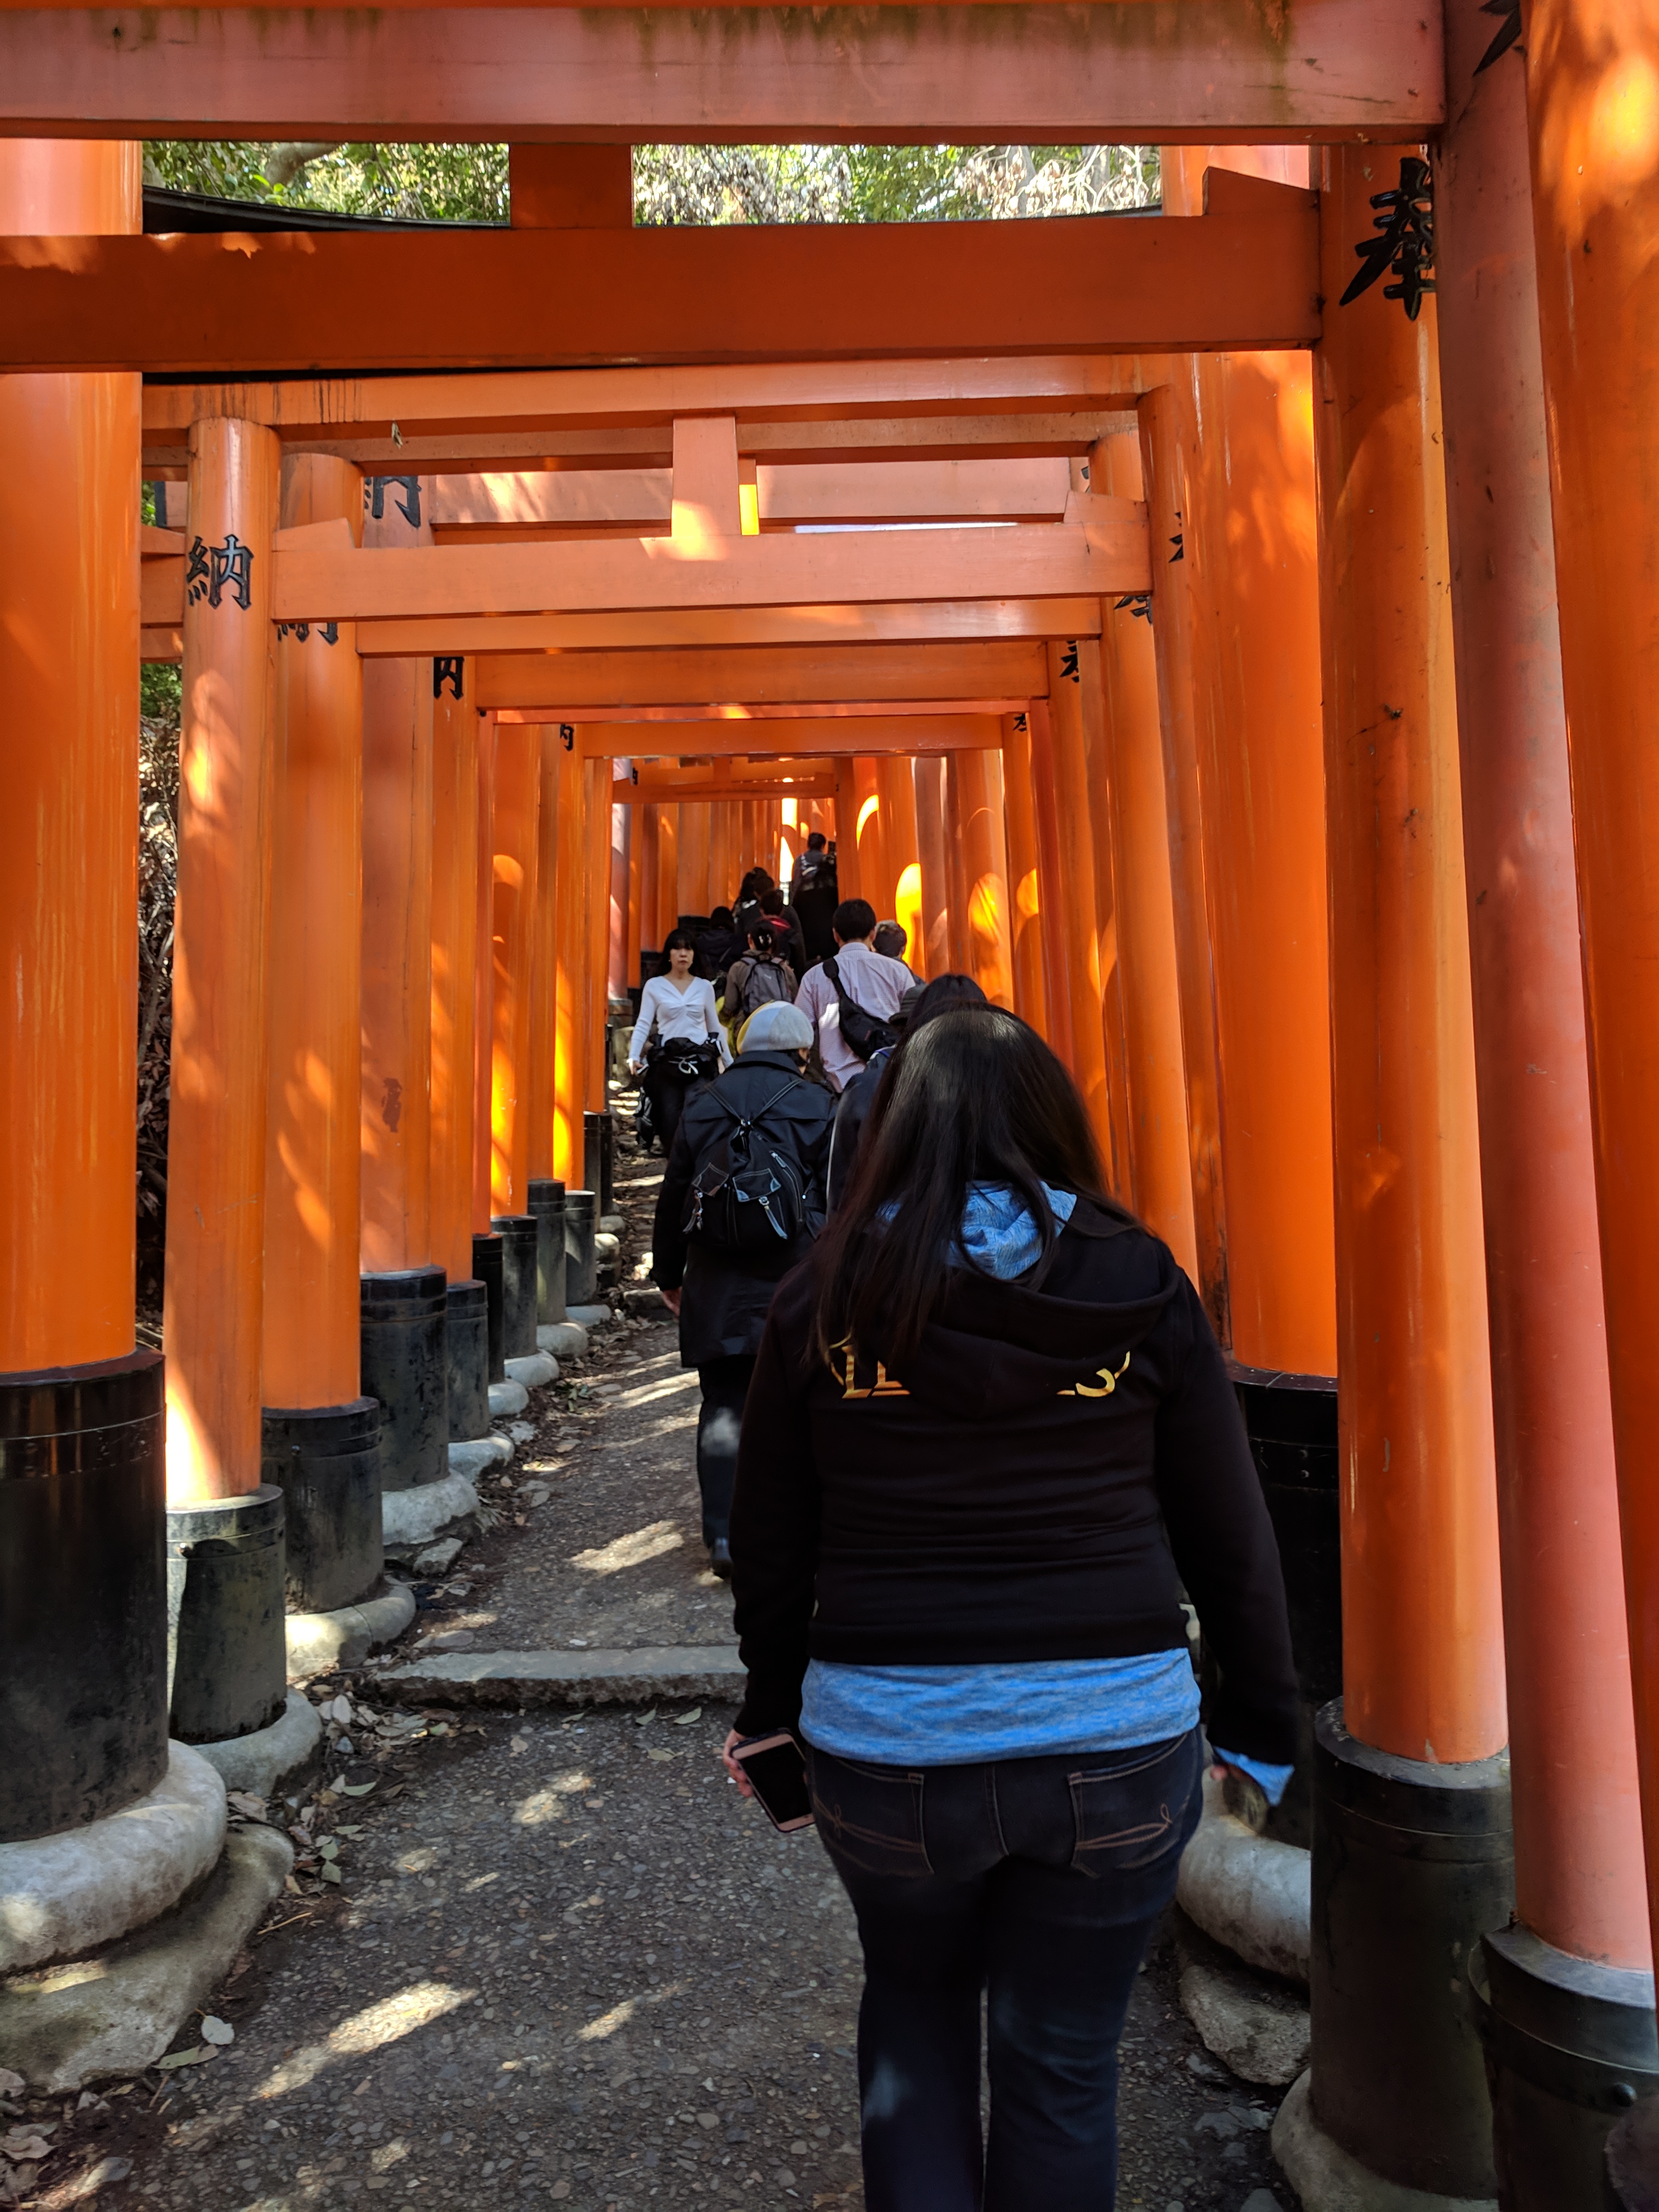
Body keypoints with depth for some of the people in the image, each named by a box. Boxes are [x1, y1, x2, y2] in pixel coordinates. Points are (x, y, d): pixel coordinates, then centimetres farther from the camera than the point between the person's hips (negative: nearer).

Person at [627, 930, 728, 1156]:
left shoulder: (705, 987, 10)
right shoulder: (654, 986, 5)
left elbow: (715, 1027, 16)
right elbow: (643, 1025, 0)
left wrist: (730, 1063, 15)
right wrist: (634, 1056, -15)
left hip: (700, 1061, 1)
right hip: (667, 1060, 0)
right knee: (670, 1119, -2)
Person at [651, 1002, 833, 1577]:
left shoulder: (702, 1104, 7)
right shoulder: (816, 1105, 0)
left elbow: (673, 1196, 10)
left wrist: (668, 1273, 19)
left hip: (715, 1284, 2)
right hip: (793, 1280, -1)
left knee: (723, 1404, 6)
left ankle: (724, 1534, 2)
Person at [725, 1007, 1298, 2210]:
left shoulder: (824, 1294, -4)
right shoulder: (1141, 1282, -4)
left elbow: (770, 1543, 3)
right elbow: (1231, 1535, 0)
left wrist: (773, 1707, 17)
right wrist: (1261, 1723, 12)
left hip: (883, 1740, 1)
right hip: (1114, 1738, 0)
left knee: (912, 2002, 28)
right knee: (1063, 2064, 19)